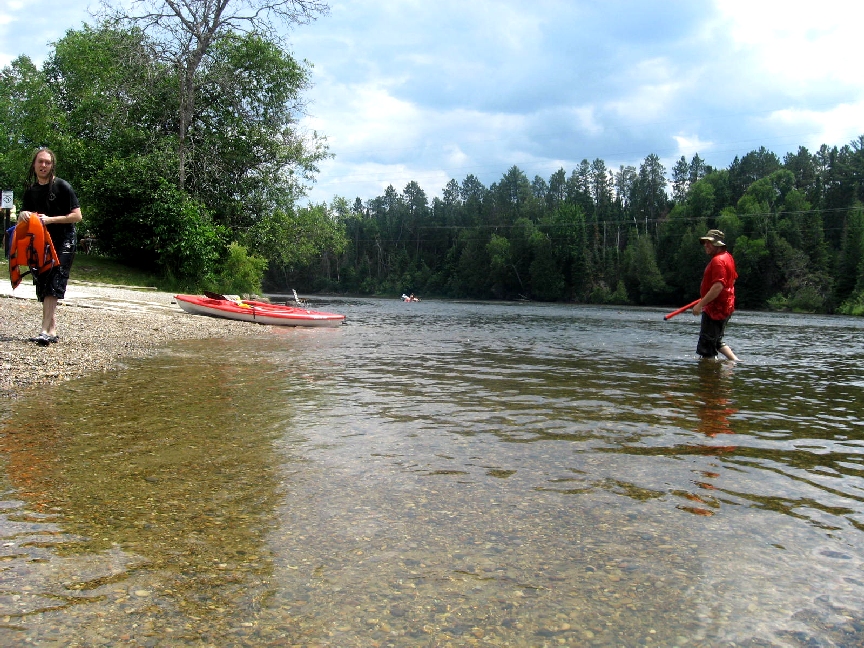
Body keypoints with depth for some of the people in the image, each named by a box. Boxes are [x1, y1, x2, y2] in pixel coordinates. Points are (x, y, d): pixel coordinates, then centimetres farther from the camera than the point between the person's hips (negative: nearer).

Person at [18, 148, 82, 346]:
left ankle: (46, 331, -21)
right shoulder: (31, 191, 12)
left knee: (53, 287, -15)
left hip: (63, 243, -7)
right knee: (42, 287, 6)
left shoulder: (62, 187, -5)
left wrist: (50, 219, -17)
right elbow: (21, 219, 18)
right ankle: (53, 329, 13)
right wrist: (23, 215, -6)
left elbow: (77, 216, -8)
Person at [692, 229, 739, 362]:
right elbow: (733, 279, 26)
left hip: (715, 309, -11)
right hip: (726, 307, 11)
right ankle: (736, 361, 19)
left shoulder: (718, 260, -20)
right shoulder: (727, 257, 13)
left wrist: (701, 304, -27)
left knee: (706, 346, -5)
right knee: (717, 342, 23)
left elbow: (718, 286, -29)